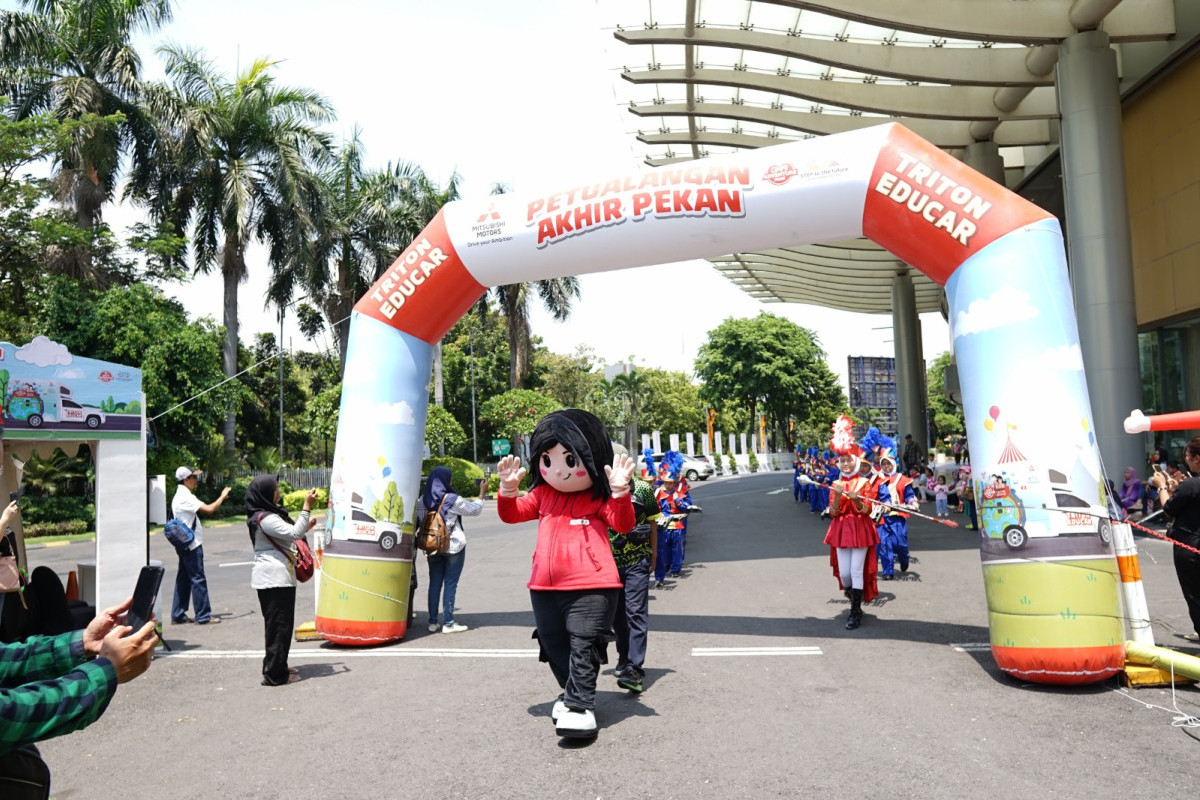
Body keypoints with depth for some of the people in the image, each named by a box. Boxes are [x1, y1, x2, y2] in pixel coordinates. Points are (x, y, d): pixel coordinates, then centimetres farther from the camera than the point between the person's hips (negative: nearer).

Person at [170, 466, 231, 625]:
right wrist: (222, 496, -13)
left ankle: (178, 615, 18)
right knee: (198, 579, -4)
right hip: (191, 545, -10)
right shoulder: (186, 497, -18)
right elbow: (209, 509, -26)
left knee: (183, 578, 13)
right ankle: (203, 616, 0)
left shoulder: (179, 496, 15)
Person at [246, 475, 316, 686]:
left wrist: (305, 527, 19)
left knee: (277, 624, 17)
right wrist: (307, 507, -23)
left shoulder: (271, 514, 16)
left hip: (278, 577, 11)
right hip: (274, 579, -11)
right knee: (279, 625, -5)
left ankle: (276, 667, 27)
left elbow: (287, 536, 29)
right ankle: (275, 674, 1)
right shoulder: (265, 518, -17)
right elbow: (294, 533, -24)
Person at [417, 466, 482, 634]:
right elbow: (475, 510, -2)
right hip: (454, 546, -5)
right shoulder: (452, 500, -13)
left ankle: (433, 622, 12)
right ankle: (448, 623, 2)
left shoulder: (422, 500, 2)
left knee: (434, 583, 10)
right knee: (450, 583, 0)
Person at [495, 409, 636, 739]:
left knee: (583, 645, -6)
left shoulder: (599, 496, -3)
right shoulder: (542, 494, 12)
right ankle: (573, 693, 35)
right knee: (555, 646, 16)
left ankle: (579, 706, -1)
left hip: (590, 586, -6)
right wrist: (508, 489, -7)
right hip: (545, 587, 6)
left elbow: (623, 525, -13)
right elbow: (512, 514, 11)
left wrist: (620, 493, -29)